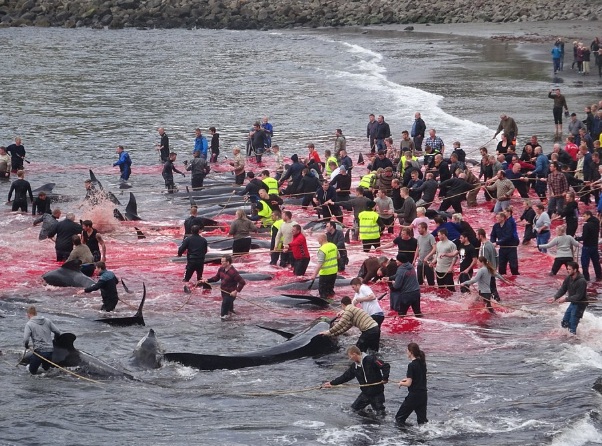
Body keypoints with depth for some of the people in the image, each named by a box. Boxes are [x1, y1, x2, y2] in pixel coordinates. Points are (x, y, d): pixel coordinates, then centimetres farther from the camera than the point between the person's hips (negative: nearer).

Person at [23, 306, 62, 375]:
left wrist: (26, 347, 7)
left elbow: (25, 340, -15)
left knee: (32, 371, 11)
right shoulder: (47, 321, 7)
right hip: (50, 351, 4)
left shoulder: (29, 324, -6)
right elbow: (58, 332, 7)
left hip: (39, 351, -4)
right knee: (46, 369, 25)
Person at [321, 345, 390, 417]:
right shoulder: (354, 366, 4)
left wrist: (385, 378, -30)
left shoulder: (371, 360, -18)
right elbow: (345, 376, 13)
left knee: (380, 415, 0)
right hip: (365, 393, 7)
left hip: (377, 393, -7)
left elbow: (386, 366, -21)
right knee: (353, 410, 7)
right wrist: (332, 383, 14)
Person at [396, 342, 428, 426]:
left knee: (399, 418, 5)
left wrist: (401, 383, 3)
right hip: (423, 395, 8)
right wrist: (408, 379, 18)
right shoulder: (422, 363, 6)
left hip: (414, 396, -8)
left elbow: (408, 384, -17)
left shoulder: (412, 365, -17)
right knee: (422, 420, 12)